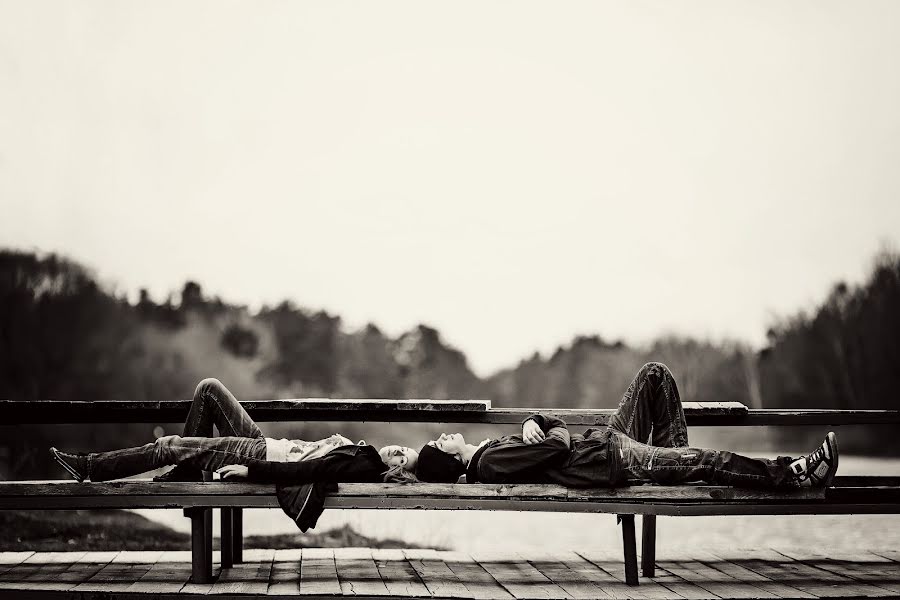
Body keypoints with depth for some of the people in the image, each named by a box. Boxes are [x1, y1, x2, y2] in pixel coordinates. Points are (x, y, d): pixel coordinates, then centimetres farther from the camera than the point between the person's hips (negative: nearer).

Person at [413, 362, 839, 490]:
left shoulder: (487, 453, 15)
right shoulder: (491, 465, -16)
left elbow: (552, 431, 14)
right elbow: (558, 448, -26)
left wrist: (534, 423, -8)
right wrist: (553, 433, -3)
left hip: (605, 440, 10)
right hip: (610, 461, -10)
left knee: (655, 374, 9)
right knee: (711, 460, -16)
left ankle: (673, 462, 10)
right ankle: (793, 474, -5)